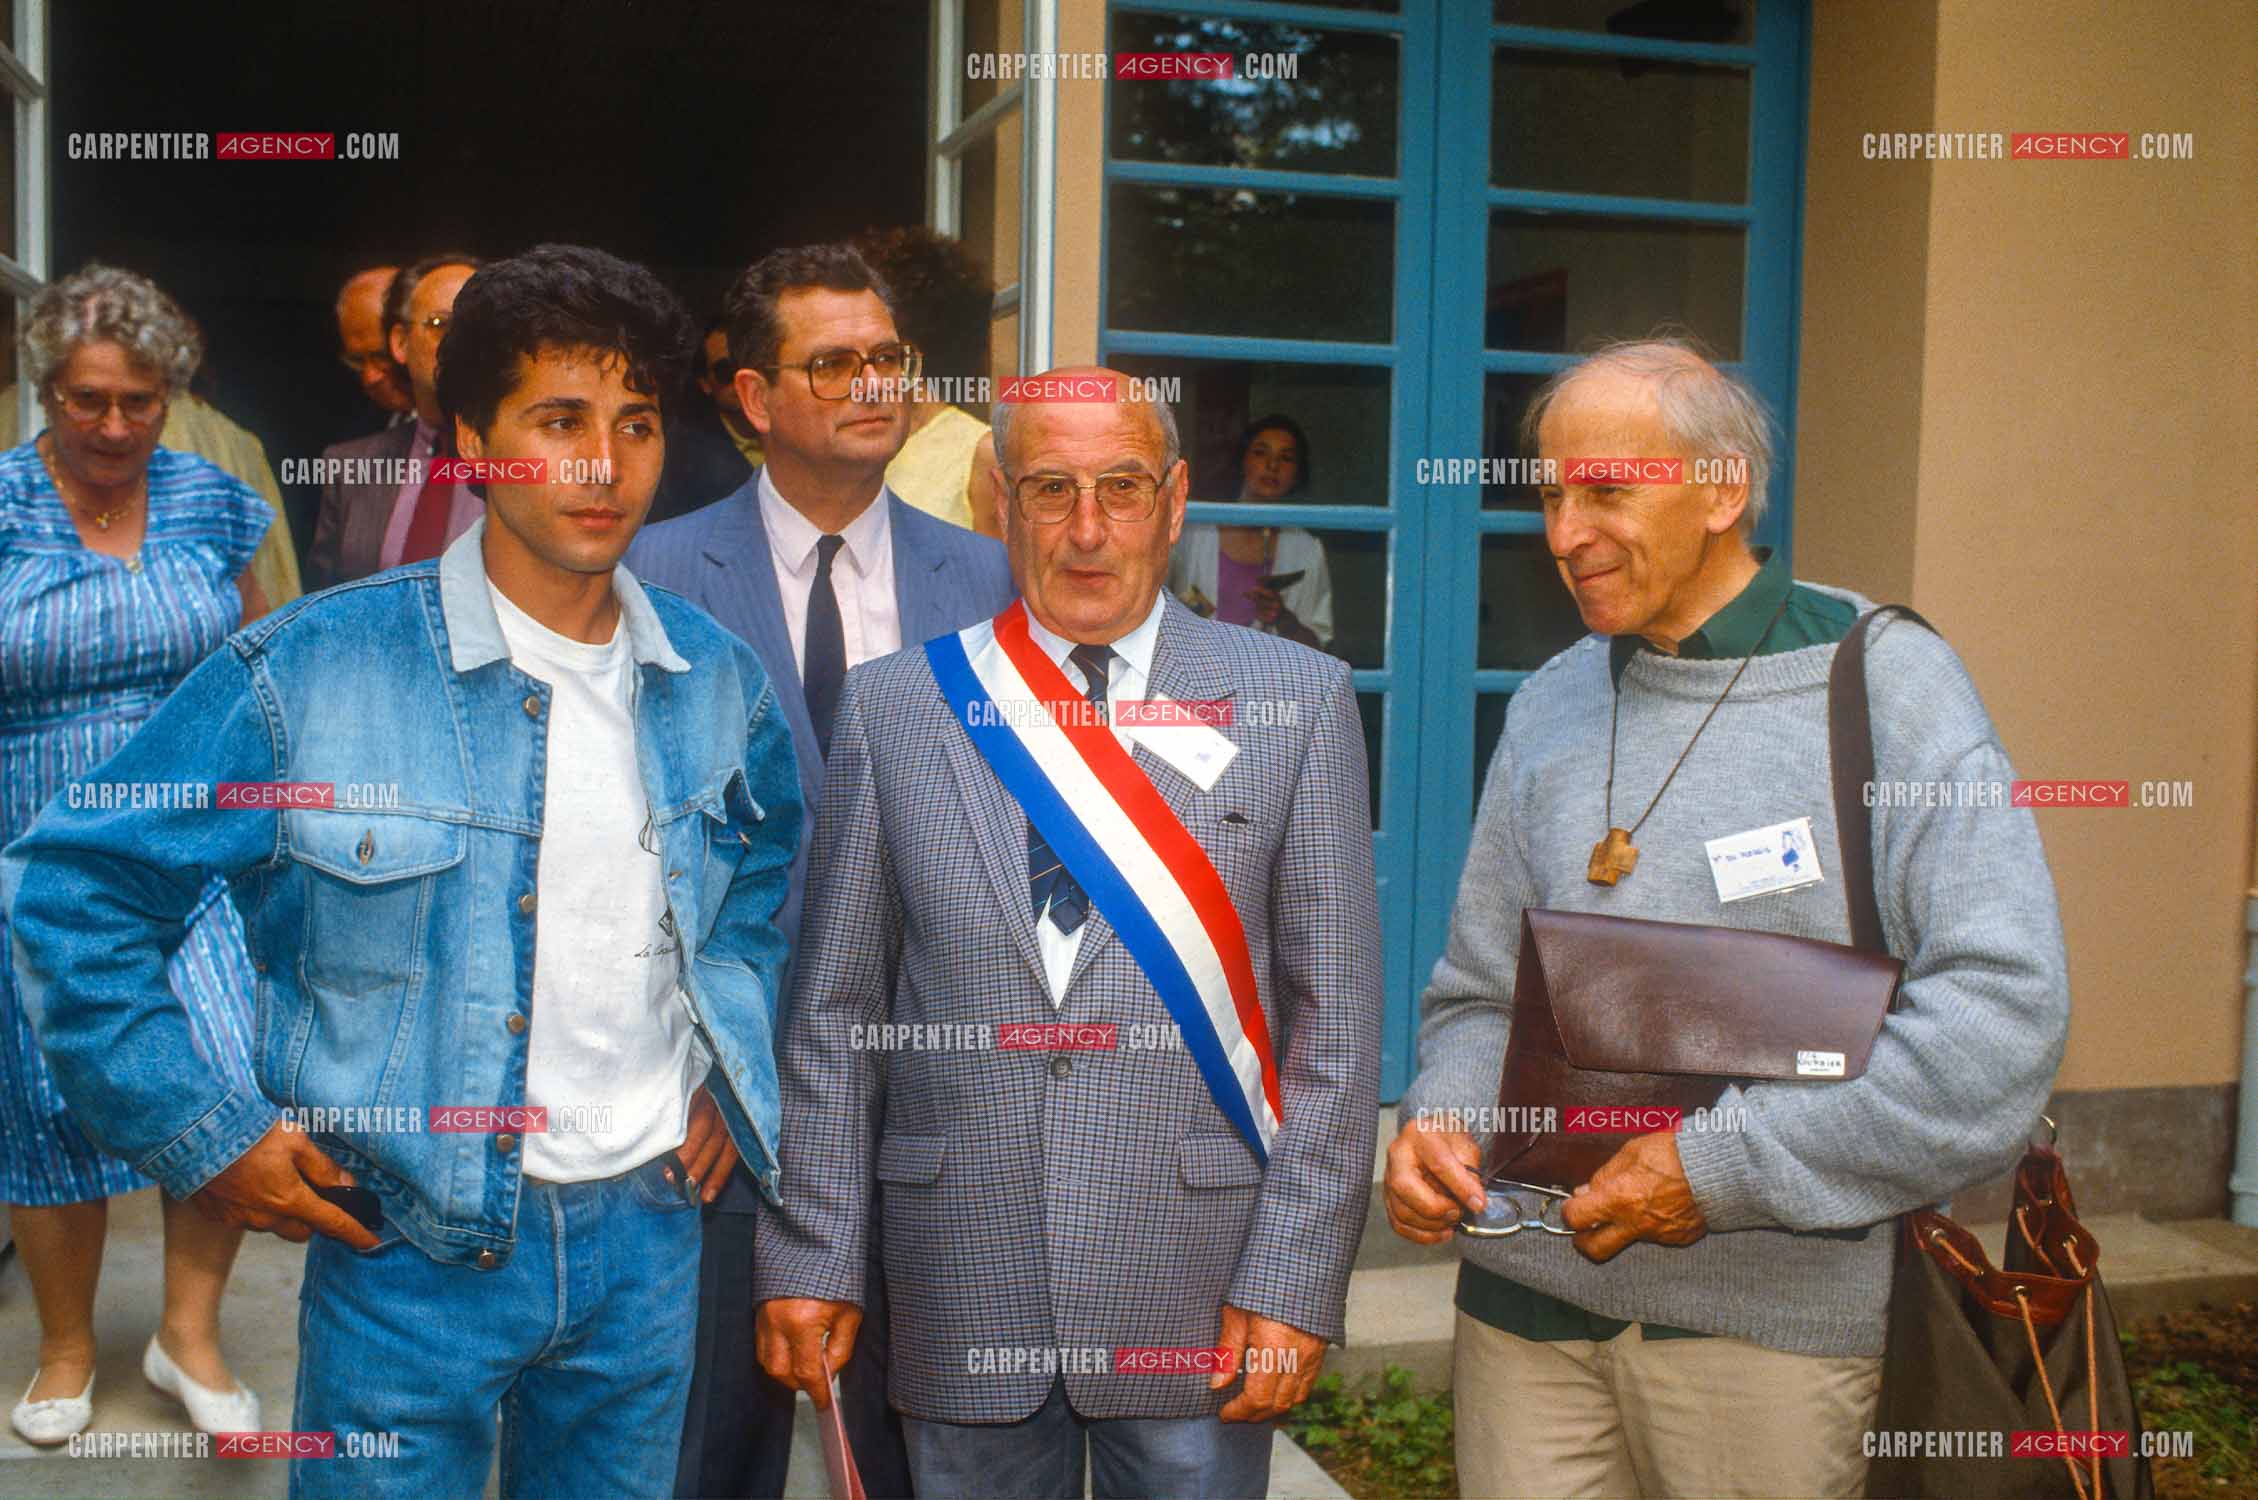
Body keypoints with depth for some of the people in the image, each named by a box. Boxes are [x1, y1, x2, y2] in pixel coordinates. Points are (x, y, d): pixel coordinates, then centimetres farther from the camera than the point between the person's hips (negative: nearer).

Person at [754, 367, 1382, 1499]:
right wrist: (809, 1261, 1)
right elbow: (833, 1011, 4)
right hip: (960, 1295, 1)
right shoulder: (892, 707, 3)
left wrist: (1293, 1280, -7)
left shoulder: (1295, 702, -1)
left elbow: (1336, 1021, -2)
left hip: (1198, 1293, -1)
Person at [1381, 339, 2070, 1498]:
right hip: (1526, 1290, 4)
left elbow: (2005, 1009, -16)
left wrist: (1726, 1164, -18)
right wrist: (1439, 1119, -8)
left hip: (1773, 1314, -3)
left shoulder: (1885, 684, -7)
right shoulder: (1550, 707, 8)